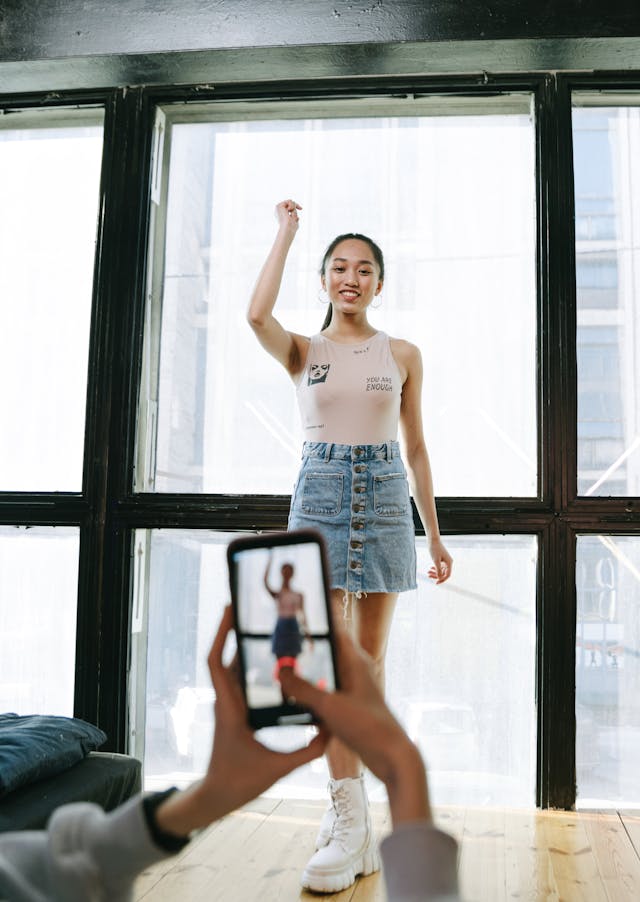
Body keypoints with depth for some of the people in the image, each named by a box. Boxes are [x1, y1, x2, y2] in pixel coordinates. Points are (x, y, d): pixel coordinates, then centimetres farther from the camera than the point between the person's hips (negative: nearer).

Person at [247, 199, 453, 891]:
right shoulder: (303, 353, 7)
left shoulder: (403, 356, 9)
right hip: (320, 493, -1)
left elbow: (415, 448, 11)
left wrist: (435, 536, 9)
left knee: (370, 656, 4)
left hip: (384, 495, 1)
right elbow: (257, 314, -16)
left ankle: (348, 804, 15)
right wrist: (286, 231, -3)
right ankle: (351, 819, -2)